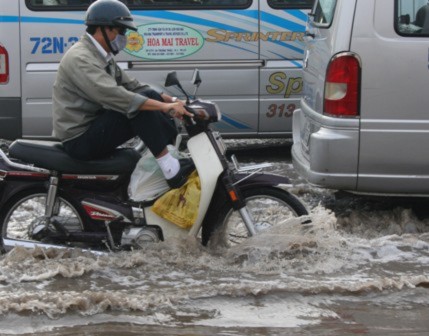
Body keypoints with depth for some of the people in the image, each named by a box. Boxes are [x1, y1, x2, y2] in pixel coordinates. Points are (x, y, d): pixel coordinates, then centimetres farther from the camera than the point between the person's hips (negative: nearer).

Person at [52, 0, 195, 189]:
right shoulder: (80, 59, -19)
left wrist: (171, 101, -2)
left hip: (95, 127, 10)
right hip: (80, 140, -10)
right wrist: (164, 107, -35)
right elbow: (114, 96, -32)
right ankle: (171, 169, -26)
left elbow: (131, 86, 13)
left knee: (150, 95, 2)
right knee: (140, 108, -24)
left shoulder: (102, 57, 15)